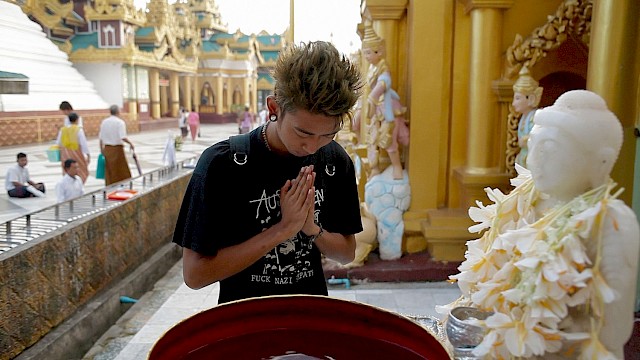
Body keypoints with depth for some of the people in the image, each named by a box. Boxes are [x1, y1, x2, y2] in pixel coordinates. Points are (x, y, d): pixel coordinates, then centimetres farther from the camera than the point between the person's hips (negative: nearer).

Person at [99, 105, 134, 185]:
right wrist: (130, 143, -6)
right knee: (122, 171, 2)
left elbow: (100, 138, 9)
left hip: (107, 149, 6)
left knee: (109, 171, 11)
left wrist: (101, 150, 16)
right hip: (117, 149, -5)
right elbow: (123, 137, -21)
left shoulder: (104, 122, 7)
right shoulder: (120, 122, -11)